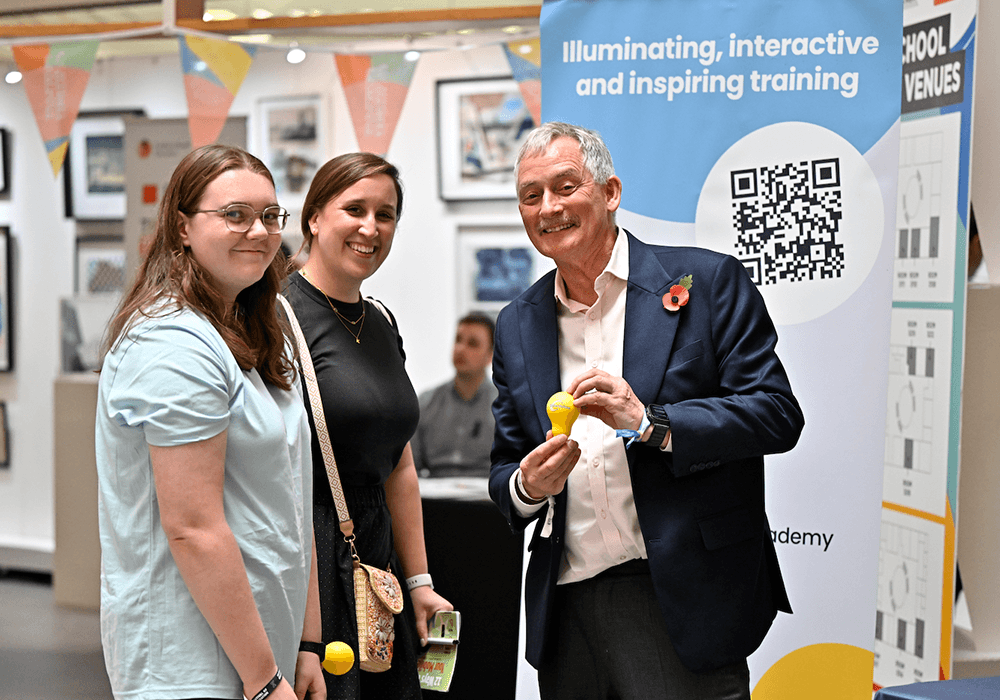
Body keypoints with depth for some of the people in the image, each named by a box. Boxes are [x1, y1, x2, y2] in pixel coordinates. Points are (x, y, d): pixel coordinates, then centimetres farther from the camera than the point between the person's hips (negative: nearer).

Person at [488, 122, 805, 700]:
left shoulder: (706, 281, -2)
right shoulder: (517, 326, 11)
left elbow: (778, 414, -9)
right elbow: (506, 474, 15)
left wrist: (648, 423, -20)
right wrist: (528, 486, -9)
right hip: (566, 610, 5)